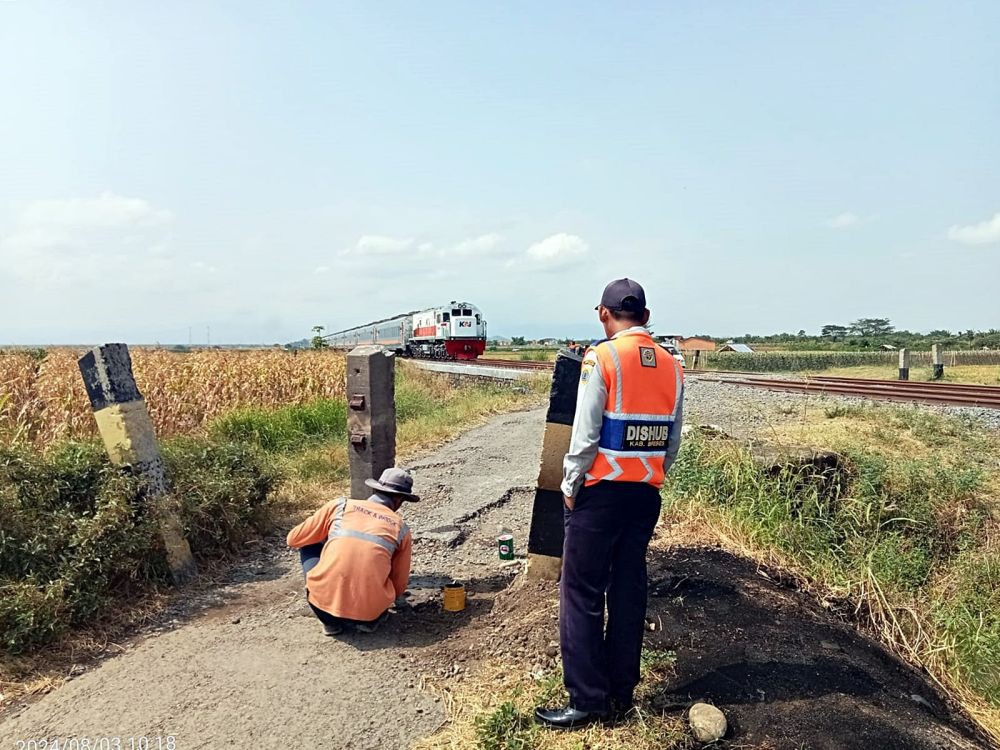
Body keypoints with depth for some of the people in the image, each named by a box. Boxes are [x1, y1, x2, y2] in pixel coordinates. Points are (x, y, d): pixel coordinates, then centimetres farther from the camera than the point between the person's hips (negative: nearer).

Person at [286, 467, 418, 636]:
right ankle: (368, 619, 11)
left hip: (324, 601, -1)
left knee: (308, 546, 26)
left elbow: (294, 539, 19)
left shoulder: (340, 505, 10)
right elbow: (399, 585, 20)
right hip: (369, 610, 1)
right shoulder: (402, 529, 12)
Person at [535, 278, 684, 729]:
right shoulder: (671, 365, 7)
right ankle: (620, 695, 24)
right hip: (647, 495, 6)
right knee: (629, 590, 14)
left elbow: (585, 434, -14)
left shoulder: (602, 359, -12)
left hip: (602, 491, -6)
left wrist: (570, 486, -2)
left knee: (582, 594, 3)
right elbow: (673, 440, 9)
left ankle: (587, 701, 9)